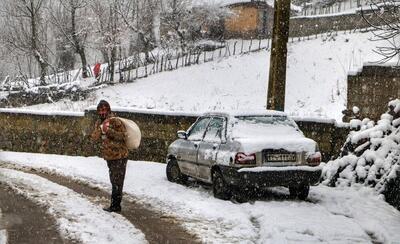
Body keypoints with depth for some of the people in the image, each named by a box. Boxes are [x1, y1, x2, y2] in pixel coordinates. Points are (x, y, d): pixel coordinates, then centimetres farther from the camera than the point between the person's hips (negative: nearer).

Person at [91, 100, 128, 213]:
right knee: (114, 181, 16)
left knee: (117, 182, -6)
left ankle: (115, 205, -1)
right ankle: (115, 204, 24)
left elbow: (123, 136, -18)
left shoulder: (115, 121, -14)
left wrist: (109, 131, -24)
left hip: (119, 156, -8)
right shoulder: (99, 123, 10)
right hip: (108, 156, 8)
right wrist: (101, 128, -15)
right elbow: (94, 138, 0)